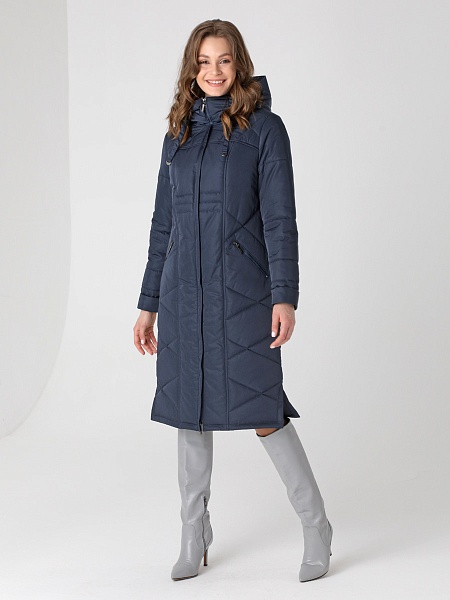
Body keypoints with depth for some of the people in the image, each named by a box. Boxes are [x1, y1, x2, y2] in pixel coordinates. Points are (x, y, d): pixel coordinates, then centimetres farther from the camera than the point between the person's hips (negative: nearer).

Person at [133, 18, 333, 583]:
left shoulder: (263, 128, -1)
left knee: (261, 410, -6)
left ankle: (316, 528, 11)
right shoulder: (179, 134, 13)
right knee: (189, 413, 9)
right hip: (184, 292, 5)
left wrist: (284, 297, -16)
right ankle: (194, 538, 22)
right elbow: (163, 223, 15)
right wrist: (148, 303, 13)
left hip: (242, 290, -5)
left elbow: (280, 219, -6)